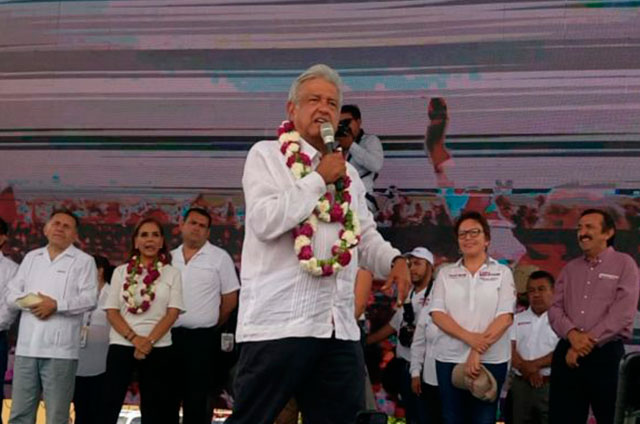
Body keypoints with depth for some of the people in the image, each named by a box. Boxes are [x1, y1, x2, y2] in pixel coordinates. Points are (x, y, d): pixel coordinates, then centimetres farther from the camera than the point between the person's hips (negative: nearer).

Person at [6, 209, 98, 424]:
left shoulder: (83, 261, 4)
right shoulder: (31, 257, 19)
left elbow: (89, 299, -6)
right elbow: (12, 293, 14)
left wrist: (56, 305, -16)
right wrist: (29, 301, -7)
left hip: (59, 349, -4)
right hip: (26, 346, 5)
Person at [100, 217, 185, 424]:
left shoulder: (172, 273, 5)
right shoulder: (121, 272, 9)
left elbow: (172, 313, -3)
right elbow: (112, 311, 2)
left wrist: (149, 341, -15)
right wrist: (134, 338, -13)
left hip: (158, 348, 0)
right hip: (121, 345, 1)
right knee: (109, 404, -3)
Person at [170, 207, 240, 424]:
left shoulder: (220, 257, -3)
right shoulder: (170, 258, 9)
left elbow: (230, 298, 0)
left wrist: (211, 324, 5)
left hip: (202, 337, -4)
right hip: (170, 334, 4)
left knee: (196, 397, 1)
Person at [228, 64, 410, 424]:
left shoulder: (348, 172, 19)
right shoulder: (267, 155, 1)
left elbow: (366, 238, 21)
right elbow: (265, 222, -14)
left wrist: (395, 260, 1)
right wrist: (319, 179, -9)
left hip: (340, 327, 6)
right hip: (279, 322, -6)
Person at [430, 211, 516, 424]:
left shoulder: (502, 273, 5)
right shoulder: (446, 273, 10)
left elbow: (505, 317, -5)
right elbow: (437, 314, -1)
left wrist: (478, 352, -14)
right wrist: (469, 338, -16)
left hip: (491, 360, -1)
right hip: (449, 359, 1)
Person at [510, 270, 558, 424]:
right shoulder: (518, 319, 15)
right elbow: (509, 350, 5)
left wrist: (534, 365, -12)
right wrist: (526, 369, -11)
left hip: (551, 385, -4)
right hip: (521, 385, 4)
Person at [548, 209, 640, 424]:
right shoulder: (570, 269, 16)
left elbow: (622, 313, -9)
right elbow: (555, 309, 9)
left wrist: (589, 341, -12)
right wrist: (572, 334, -12)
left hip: (607, 354, -4)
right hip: (567, 353, 4)